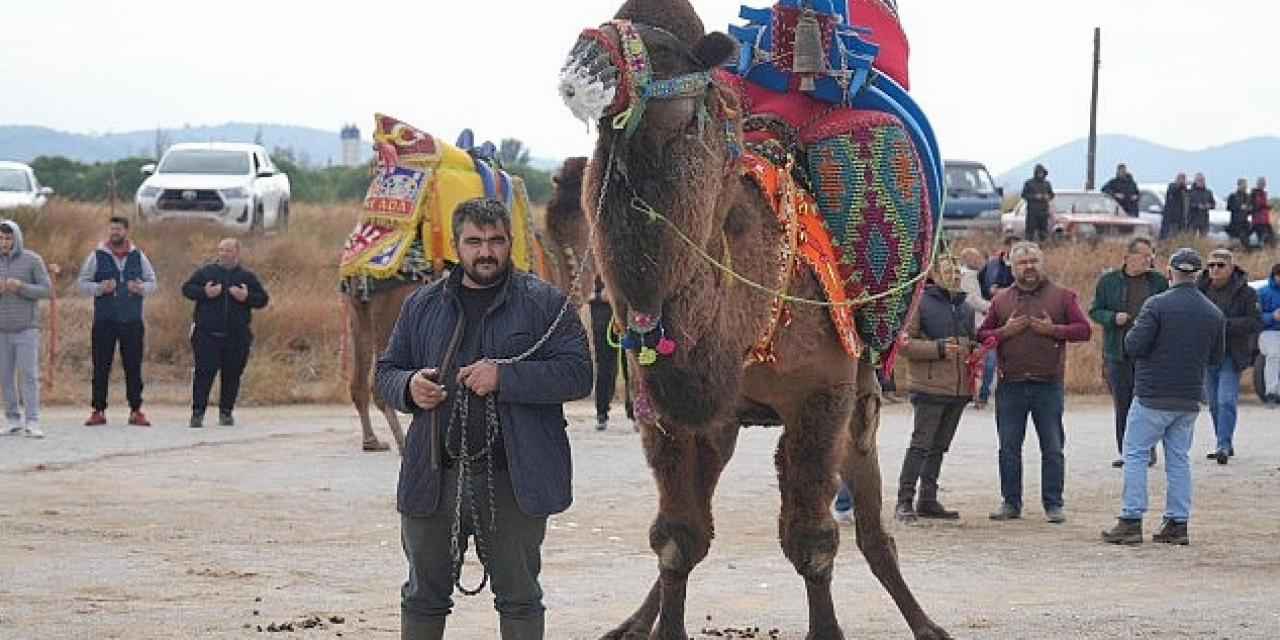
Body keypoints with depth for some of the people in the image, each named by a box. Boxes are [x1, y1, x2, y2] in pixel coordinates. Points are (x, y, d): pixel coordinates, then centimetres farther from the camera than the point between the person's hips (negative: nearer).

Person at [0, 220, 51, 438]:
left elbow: (45, 290, -9)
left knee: (29, 375, -11)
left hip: (27, 328, -3)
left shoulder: (33, 260, -6)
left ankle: (32, 424, -13)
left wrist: (20, 287, -25)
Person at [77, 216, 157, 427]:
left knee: (133, 366, 3)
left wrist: (141, 288, -11)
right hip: (104, 322, -1)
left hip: (132, 321, 1)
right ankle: (98, 411, 5)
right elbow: (82, 283, 3)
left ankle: (136, 410, 8)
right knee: (101, 366, 0)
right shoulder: (97, 256, 4)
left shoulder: (138, 256, 9)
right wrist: (100, 288, -16)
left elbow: (152, 283, 11)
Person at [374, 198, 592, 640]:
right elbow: (386, 371, 17)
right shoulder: (423, 305, 11)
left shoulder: (543, 303, 0)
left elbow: (577, 374, -9)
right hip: (434, 478, 3)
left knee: (519, 599, 9)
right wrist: (408, 387, -7)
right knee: (424, 598, 13)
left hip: (514, 482, -3)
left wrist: (505, 377, -19)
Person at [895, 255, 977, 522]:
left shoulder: (966, 308, 16)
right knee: (921, 444, -8)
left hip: (960, 387, 7)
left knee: (939, 446, 12)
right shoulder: (921, 303, -6)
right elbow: (905, 342, -10)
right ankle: (904, 501, -5)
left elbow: (973, 340, 29)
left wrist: (976, 352, 6)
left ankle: (928, 500, 19)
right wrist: (939, 348, -19)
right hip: (930, 387, -7)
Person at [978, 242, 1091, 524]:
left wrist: (1054, 330, -12)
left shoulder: (1061, 296, 4)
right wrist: (1004, 332, -7)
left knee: (1052, 449, 2)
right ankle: (1011, 503, 14)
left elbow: (1084, 329, 0)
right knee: (1009, 448, 6)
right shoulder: (1001, 300, 10)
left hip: (1048, 386, -2)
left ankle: (1053, 504, 9)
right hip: (1010, 386, 2)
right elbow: (982, 335, 11)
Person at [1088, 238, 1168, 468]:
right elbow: (1095, 311, 7)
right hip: (1118, 353, 1)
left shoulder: (1159, 282, 6)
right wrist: (1113, 317, -11)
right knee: (1122, 404, 4)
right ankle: (1126, 452, 11)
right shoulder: (1109, 281, 4)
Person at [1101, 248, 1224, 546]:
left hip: (1153, 397, -5)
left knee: (1135, 454, 1)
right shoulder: (1214, 314, 4)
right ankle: (1178, 525, 10)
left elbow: (1133, 347, -15)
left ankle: (1131, 521, -5)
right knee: (1179, 459, 11)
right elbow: (1215, 357, 13)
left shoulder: (1158, 305, -13)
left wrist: (1133, 329, 5)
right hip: (1189, 399, 5)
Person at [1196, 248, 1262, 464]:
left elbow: (1256, 323, -12)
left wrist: (1225, 324, -21)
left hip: (1231, 356, -5)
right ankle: (1225, 445, 21)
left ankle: (1224, 445, -16)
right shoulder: (1201, 289, 5)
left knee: (1226, 401, -15)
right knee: (1214, 403, 10)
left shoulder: (1246, 293, -6)